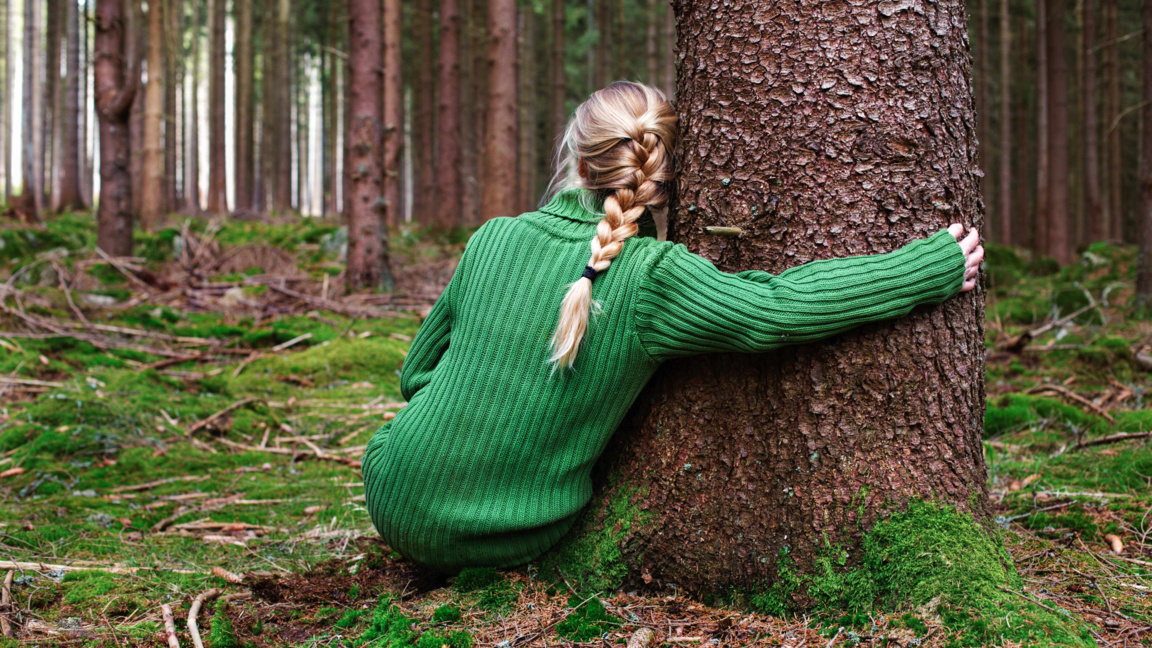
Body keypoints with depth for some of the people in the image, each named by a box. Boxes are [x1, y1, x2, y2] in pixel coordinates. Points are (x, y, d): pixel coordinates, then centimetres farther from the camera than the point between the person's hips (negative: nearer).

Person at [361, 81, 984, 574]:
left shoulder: (492, 241, -7)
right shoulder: (652, 279, -19)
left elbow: (415, 374, 4)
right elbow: (781, 307, -25)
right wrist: (936, 266, -15)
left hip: (397, 503, 2)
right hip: (519, 540, -1)